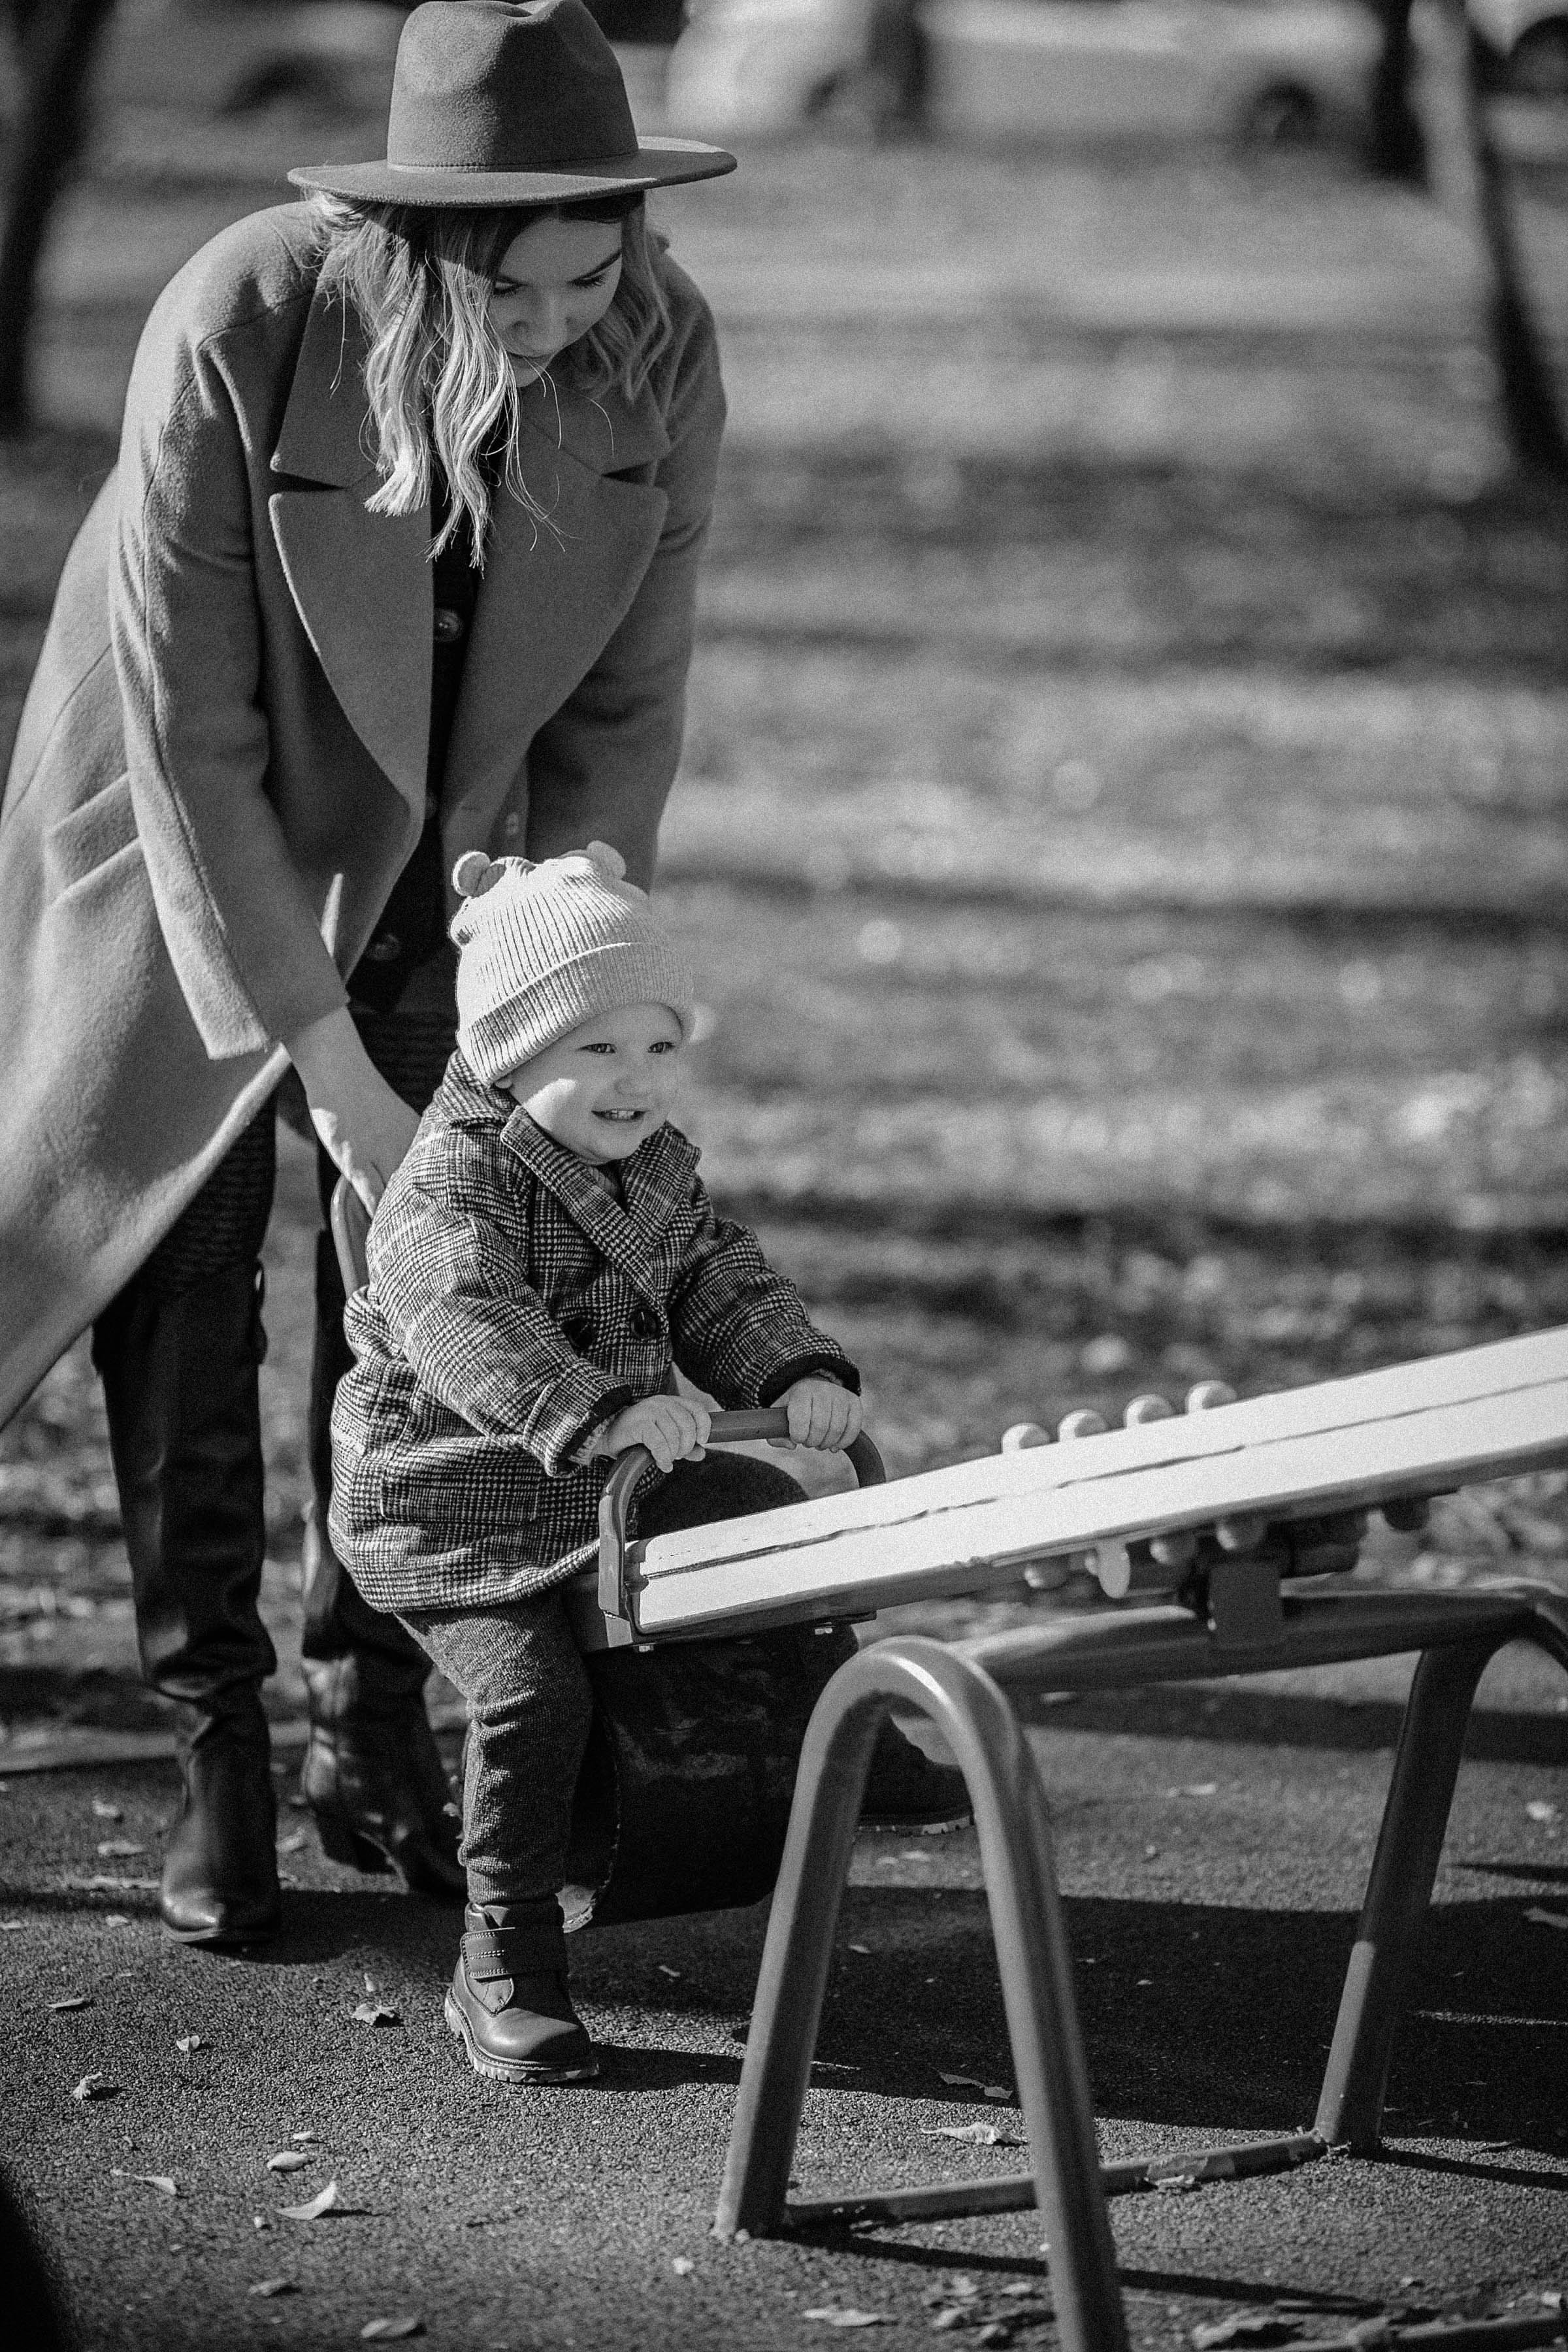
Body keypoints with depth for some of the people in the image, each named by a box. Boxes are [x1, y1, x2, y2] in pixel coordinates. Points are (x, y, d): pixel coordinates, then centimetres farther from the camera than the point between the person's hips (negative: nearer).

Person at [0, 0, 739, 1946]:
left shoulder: (660, 352, -23)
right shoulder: (236, 332, -33)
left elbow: (622, 708, -11)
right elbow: (192, 742, -28)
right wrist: (328, 1060, -27)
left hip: (445, 836, 3)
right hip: (185, 827, -3)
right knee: (182, 1262, -2)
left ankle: (375, 1729, 14)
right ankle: (214, 1748, 9)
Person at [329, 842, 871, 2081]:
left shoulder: (657, 1167, 6)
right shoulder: (453, 1181, -21)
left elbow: (722, 1283, 11)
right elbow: (471, 1328, -36)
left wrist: (798, 1373, -11)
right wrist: (605, 1411, -49)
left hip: (611, 1481, 8)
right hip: (455, 1510, -8)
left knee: (775, 1517, 7)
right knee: (533, 1696, -21)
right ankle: (507, 1968, -7)